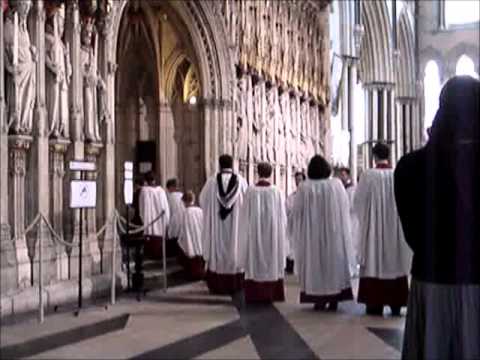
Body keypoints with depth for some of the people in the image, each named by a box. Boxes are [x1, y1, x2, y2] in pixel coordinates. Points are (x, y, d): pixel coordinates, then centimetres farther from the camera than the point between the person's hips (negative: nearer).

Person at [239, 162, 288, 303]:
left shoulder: (251, 191, -8)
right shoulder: (276, 192, -6)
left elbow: (245, 215, -3)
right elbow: (282, 216, 0)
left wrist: (246, 234, 8)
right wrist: (280, 233, 11)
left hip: (255, 233, -1)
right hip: (272, 233, 1)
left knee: (255, 262, 6)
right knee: (273, 261, 9)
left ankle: (255, 295, 5)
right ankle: (271, 294, 10)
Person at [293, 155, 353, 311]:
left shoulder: (304, 187, -10)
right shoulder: (336, 184, -5)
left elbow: (297, 211, -5)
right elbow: (345, 208, 2)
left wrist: (300, 233, 10)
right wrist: (343, 232, 14)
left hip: (311, 234, -1)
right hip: (334, 232, 1)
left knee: (315, 262, 6)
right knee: (334, 260, 10)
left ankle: (319, 299, 5)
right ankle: (334, 299, 9)